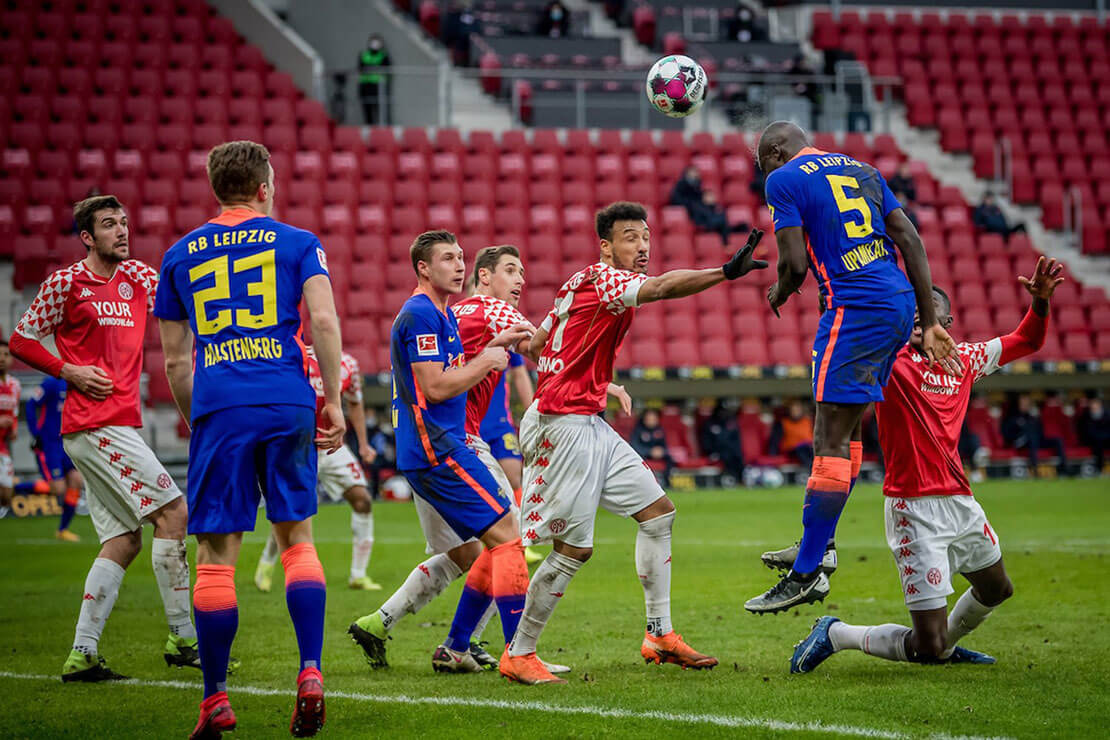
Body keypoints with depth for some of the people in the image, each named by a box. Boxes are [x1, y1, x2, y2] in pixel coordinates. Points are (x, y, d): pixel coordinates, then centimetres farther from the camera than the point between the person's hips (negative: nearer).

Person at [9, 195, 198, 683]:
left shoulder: (136, 278, 14)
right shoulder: (65, 283, -3)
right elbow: (20, 341, 2)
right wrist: (69, 371, -10)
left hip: (119, 425, 8)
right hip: (95, 425, -8)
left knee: (123, 541, 5)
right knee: (173, 511, -11)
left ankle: (82, 654, 6)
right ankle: (182, 638, -7)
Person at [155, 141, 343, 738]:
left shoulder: (180, 255, 16)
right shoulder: (297, 242, 10)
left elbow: (175, 360, 17)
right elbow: (324, 321, -4)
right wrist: (334, 402, 1)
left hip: (217, 408, 0)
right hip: (286, 403, 0)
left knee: (217, 554, 1)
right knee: (296, 538, 11)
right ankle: (310, 675, -1)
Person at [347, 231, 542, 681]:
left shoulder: (443, 316, 19)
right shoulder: (421, 315, -12)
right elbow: (436, 387, -18)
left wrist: (497, 343, 15)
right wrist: (487, 360, -8)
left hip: (437, 451, 11)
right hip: (438, 450, -11)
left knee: (463, 556, 15)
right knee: (506, 537, -12)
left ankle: (376, 624, 17)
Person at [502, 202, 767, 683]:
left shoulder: (580, 284, 16)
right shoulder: (602, 278, -12)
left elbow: (535, 343, 24)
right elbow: (661, 287, -32)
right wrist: (724, 273, -43)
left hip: (590, 426, 11)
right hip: (565, 425, -11)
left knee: (658, 512, 9)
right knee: (574, 549, -8)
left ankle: (660, 636, 11)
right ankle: (518, 655, 4)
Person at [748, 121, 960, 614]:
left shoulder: (783, 180, 0)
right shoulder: (862, 170, 21)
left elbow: (795, 263, -9)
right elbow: (911, 242, 15)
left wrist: (778, 295, 14)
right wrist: (929, 324, 14)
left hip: (855, 311, -8)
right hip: (900, 304, 8)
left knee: (831, 442, -8)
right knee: (846, 430, 17)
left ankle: (806, 574, -8)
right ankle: (817, 545, 24)